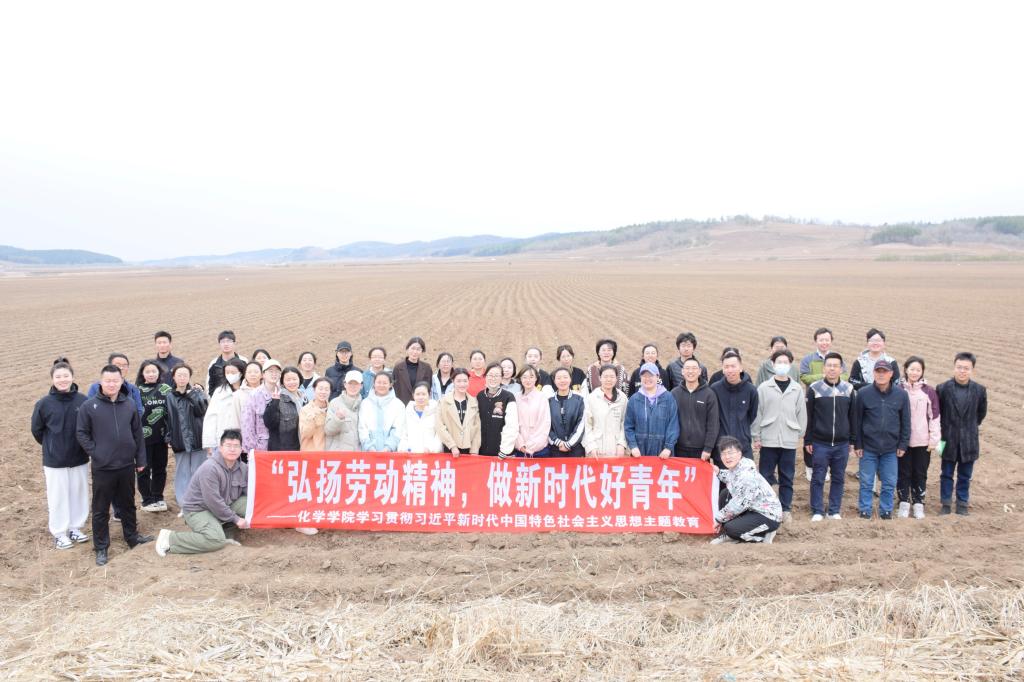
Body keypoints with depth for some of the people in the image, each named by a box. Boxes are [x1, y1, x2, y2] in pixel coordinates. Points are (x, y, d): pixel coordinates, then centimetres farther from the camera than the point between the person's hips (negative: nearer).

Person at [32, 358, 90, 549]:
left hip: (80, 458, 2)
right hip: (54, 460, -1)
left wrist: (82, 445, 2)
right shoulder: (44, 403, -12)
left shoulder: (83, 401, -11)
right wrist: (52, 447, 9)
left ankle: (75, 528, 30)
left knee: (79, 495, 13)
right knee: (58, 497, 9)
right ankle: (59, 533, 23)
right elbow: (37, 430, 2)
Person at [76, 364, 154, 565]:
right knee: (101, 509, 6)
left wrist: (141, 459, 7)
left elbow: (138, 434, 7)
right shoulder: (89, 406, -8)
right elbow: (81, 433, -4)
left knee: (128, 504, 19)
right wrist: (94, 452, -11)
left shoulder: (129, 405, 1)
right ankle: (101, 548, 17)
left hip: (127, 466, 3)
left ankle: (132, 536, 36)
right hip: (102, 468, -3)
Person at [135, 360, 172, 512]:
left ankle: (158, 498, 22)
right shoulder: (137, 390, -1)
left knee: (160, 468, 9)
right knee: (144, 469, 4)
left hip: (161, 436, 2)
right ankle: (147, 500, 15)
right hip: (143, 436, -2)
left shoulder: (166, 389, 4)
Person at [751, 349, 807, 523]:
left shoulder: (797, 389, 4)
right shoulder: (764, 388, 0)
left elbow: (802, 414, 7)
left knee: (787, 478, 8)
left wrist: (800, 434, 4)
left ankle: (785, 509, 18)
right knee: (765, 476, 3)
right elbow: (757, 413, 0)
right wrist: (756, 436, -2)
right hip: (768, 440, -1)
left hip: (789, 441, 1)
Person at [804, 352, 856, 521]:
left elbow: (852, 417, 10)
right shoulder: (814, 388, -2)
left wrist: (852, 440, 8)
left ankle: (835, 511, 19)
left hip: (842, 444, 2)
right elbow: (808, 417, -1)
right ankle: (817, 512, 12)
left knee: (838, 479, 9)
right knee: (818, 479, 2)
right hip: (820, 443, -2)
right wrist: (807, 441, -3)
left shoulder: (848, 389, 5)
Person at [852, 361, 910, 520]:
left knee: (889, 484, 9)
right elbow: (857, 421, -1)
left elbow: (906, 422, 4)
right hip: (868, 448, -1)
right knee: (866, 483, 6)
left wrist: (903, 445, 2)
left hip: (891, 448, 1)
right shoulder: (863, 394, -6)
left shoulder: (901, 395, -2)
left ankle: (886, 511, 23)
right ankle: (865, 511, 18)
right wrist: (857, 445, -2)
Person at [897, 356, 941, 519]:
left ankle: (918, 504, 19)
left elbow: (935, 416, 2)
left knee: (920, 473, 9)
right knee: (903, 473, 6)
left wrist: (934, 439, -1)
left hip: (923, 441, 0)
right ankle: (904, 503, 17)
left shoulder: (929, 392, 0)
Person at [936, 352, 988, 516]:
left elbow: (982, 412, 11)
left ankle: (962, 505, 21)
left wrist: (971, 427, 11)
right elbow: (936, 412, 3)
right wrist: (943, 430, 4)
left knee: (965, 476, 10)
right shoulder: (943, 388, -8)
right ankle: (946, 504, 18)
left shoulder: (979, 390, -5)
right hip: (949, 439, -1)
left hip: (969, 441, 1)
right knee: (947, 474, 8)